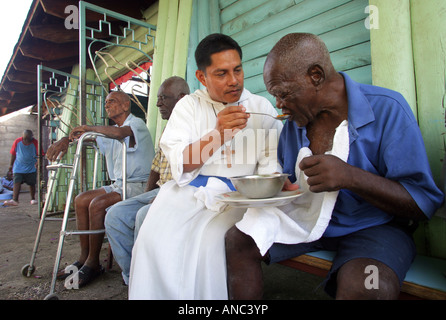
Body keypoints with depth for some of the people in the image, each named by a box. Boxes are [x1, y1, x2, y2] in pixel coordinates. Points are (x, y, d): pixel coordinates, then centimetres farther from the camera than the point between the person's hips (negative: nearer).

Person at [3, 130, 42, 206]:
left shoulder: (35, 143, -10)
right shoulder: (17, 141, -4)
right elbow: (13, 154, 7)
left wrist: (37, 162, -29)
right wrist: (11, 165, 10)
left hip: (31, 168, -1)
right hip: (18, 167, 1)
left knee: (32, 183, 5)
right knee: (17, 182, -11)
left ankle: (33, 199, 20)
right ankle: (15, 200, -15)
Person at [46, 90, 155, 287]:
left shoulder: (136, 124, -8)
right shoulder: (110, 131, 20)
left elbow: (119, 133, -31)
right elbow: (83, 134, 14)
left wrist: (90, 128, -18)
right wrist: (65, 140, -7)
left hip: (138, 186, -9)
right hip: (118, 185, 9)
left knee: (98, 204, -24)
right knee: (81, 200, -2)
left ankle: (93, 264, -10)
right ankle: (84, 257, 3)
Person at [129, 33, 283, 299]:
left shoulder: (262, 108, 7)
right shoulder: (189, 105, 8)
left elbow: (271, 164, 2)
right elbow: (179, 164, -4)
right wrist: (218, 134, -19)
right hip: (189, 189, 2)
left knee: (210, 240, -27)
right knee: (156, 238, -21)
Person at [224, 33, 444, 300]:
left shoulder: (387, 109, -14)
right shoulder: (294, 122, 3)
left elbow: (423, 204, -17)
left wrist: (350, 177, -32)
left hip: (371, 227, -4)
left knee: (366, 286, -36)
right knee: (238, 240, -9)